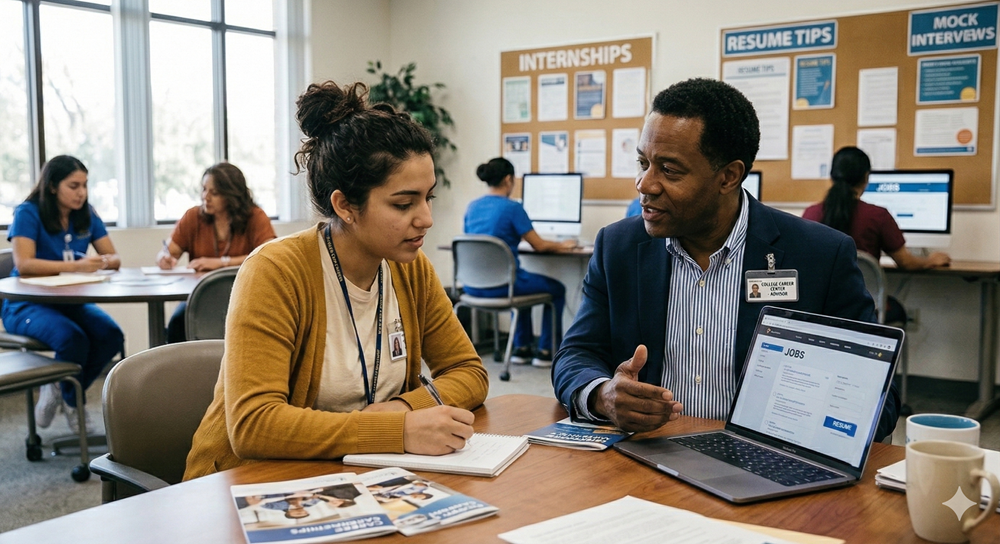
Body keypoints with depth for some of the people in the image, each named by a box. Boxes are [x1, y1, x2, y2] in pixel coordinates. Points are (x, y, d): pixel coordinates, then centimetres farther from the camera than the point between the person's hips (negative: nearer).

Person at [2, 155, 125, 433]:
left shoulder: (87, 215, 6)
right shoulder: (28, 213, -10)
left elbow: (114, 258, 5)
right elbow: (24, 264, -23)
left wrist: (105, 262, -20)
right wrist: (76, 266, -32)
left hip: (71, 302, 5)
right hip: (26, 305, -5)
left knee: (111, 336, -23)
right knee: (73, 338, -33)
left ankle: (59, 390, 4)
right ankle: (73, 403, -1)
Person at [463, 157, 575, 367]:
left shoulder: (472, 207, 7)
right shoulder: (512, 208, -12)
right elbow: (539, 245, -7)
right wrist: (562, 245, 13)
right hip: (500, 285, -7)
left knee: (522, 281, 37)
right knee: (557, 289, 17)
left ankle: (522, 348, 35)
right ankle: (546, 351, 20)